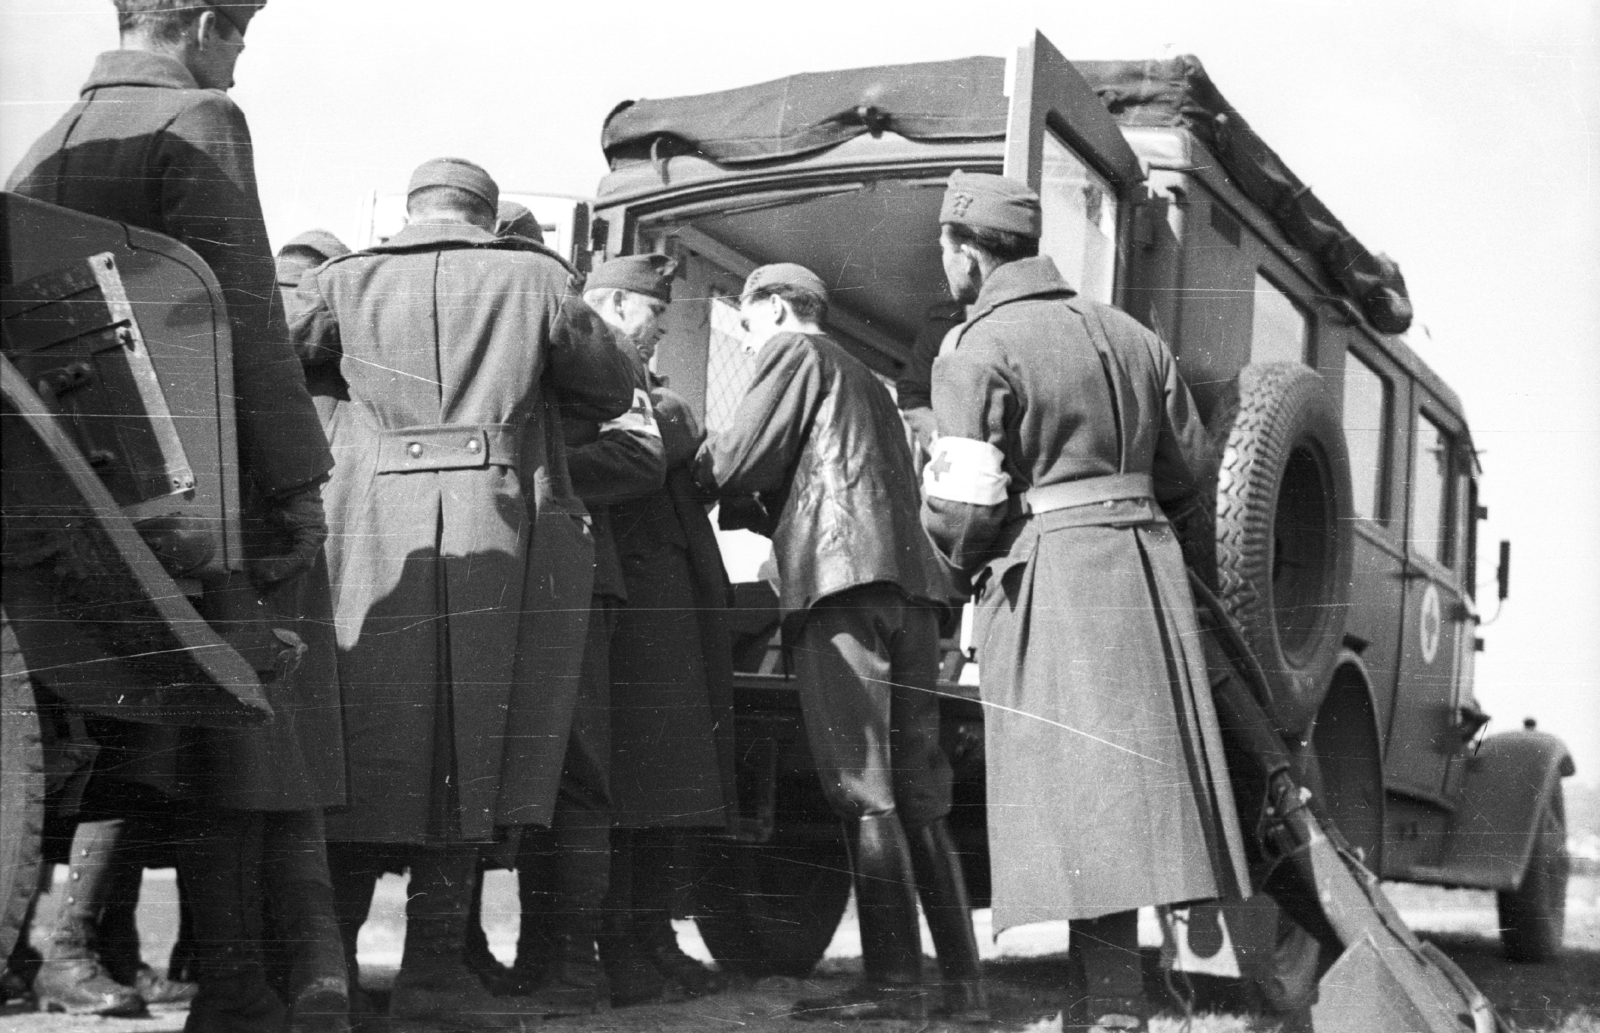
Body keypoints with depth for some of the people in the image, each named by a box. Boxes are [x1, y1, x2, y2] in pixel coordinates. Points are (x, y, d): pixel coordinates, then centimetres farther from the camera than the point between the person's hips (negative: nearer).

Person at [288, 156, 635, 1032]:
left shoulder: (345, 280, 11)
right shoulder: (533, 278, 10)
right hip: (482, 523, -2)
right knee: (463, 747, 2)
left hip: (372, 516, 2)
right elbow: (612, 390, 17)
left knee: (361, 735, 8)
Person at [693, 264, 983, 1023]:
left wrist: (700, 462, 17)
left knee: (863, 788, -11)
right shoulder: (868, 384, 31)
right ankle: (962, 979, 2)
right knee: (918, 792, 6)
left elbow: (741, 460, -4)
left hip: (841, 579, -8)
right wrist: (761, 508, 30)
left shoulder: (797, 352, 6)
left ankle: (895, 981, -16)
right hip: (911, 576, 8)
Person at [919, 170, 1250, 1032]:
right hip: (1148, 555, 7)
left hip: (1049, 577, -6)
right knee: (1140, 776, 10)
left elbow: (964, 506, -11)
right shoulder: (1129, 335, 15)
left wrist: (964, 557, 10)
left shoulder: (977, 352, -6)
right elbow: (1187, 468, 19)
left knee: (1082, 792, -8)